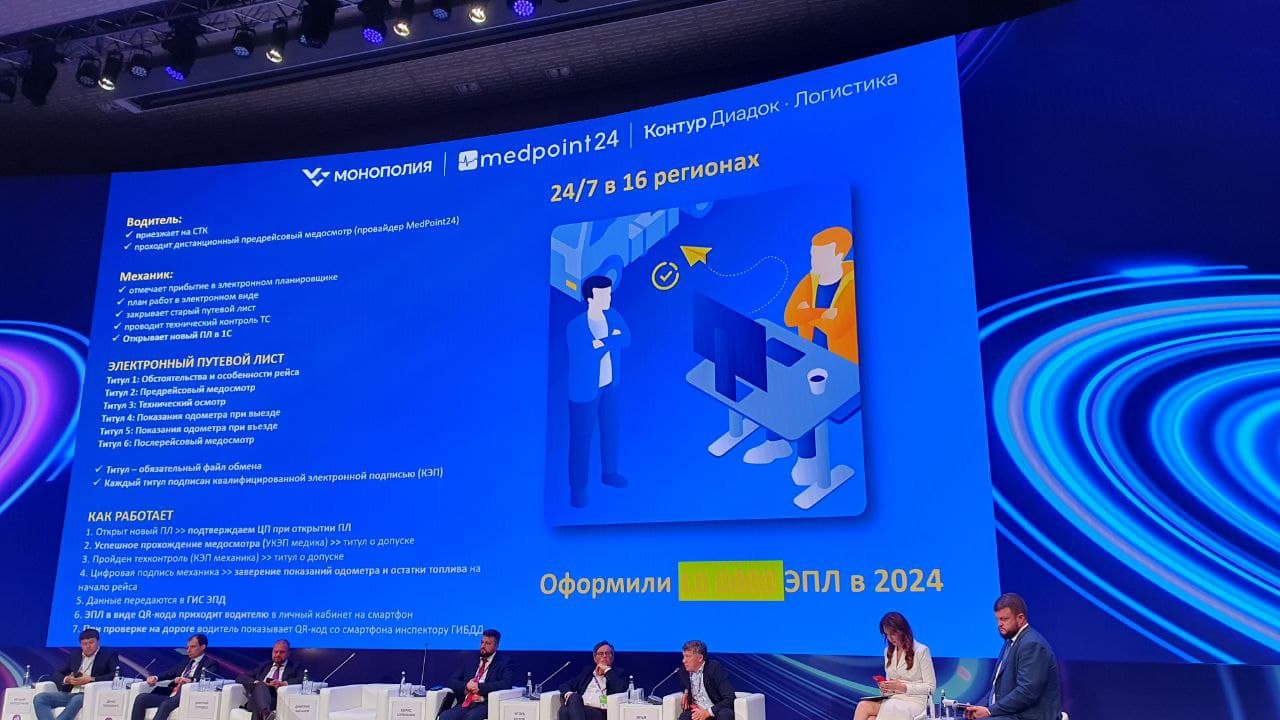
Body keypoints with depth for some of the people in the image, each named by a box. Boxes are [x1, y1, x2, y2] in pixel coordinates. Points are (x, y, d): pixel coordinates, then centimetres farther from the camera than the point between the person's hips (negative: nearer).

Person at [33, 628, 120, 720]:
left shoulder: (108, 655, 6)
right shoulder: (74, 656, 23)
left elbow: (116, 675, -7)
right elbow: (56, 674, 21)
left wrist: (91, 679, -16)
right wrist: (67, 679, -3)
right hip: (69, 693, 6)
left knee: (77, 700, -39)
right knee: (39, 698, -16)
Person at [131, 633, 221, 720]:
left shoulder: (211, 663, 3)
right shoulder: (186, 661, 27)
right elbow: (170, 673, 23)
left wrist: (189, 680, -31)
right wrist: (155, 677, 1)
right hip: (170, 696, 8)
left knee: (166, 704, -35)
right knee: (141, 698, -9)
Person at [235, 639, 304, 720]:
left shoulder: (295, 667, 20)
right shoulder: (263, 666, 29)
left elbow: (302, 680, -1)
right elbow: (240, 677, 18)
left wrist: (283, 683, -18)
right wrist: (256, 682, -3)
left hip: (278, 701, -2)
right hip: (256, 700, 2)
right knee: (260, 686, -33)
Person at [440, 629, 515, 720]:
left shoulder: (504, 663, 8)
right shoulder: (469, 662, 23)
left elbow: (506, 684, -10)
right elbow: (451, 681, 17)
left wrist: (479, 687, -12)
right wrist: (466, 686, -4)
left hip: (485, 705, -5)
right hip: (464, 704, 5)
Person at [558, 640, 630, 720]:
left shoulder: (619, 673, 17)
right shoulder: (586, 671, 29)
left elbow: (621, 690, -6)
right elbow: (565, 686, 21)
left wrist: (607, 670, 2)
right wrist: (568, 694, -3)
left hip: (600, 713, -4)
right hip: (579, 709, 4)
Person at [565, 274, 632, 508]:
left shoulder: (613, 315, -6)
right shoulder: (575, 327, -26)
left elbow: (626, 339, -12)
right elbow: (586, 359, -30)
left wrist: (602, 342, -25)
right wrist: (612, 339, -22)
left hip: (611, 384, 6)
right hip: (585, 389, -6)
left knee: (611, 429, 22)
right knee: (581, 437, 7)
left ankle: (609, 473, 45)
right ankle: (577, 487, 23)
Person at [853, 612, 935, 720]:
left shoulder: (921, 651, -4)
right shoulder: (888, 651, 16)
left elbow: (930, 687, -4)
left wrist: (903, 687, -15)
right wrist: (885, 687, -1)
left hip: (913, 702, -6)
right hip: (892, 699, 6)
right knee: (863, 706, -29)